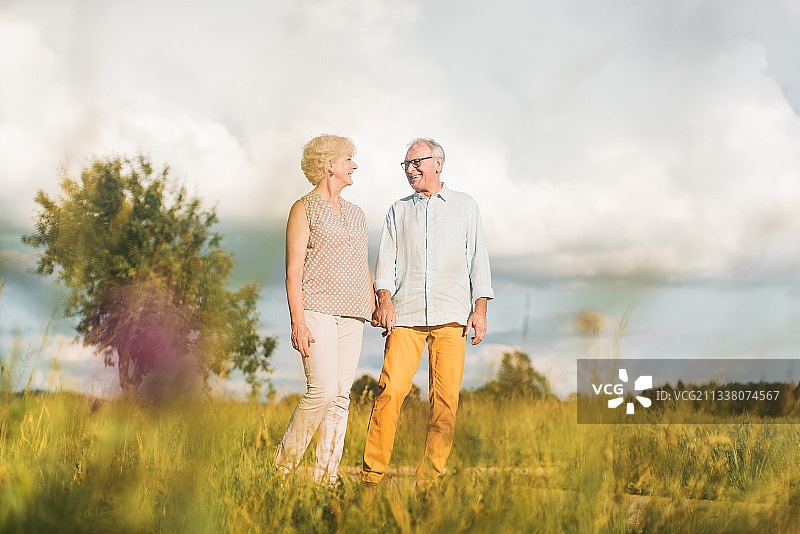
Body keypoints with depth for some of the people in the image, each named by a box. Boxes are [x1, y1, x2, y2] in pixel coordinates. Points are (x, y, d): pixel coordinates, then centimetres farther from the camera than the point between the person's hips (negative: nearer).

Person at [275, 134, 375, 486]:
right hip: (316, 310, -6)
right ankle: (283, 464, 0)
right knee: (322, 390, -15)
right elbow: (293, 272, -5)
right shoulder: (304, 209, 1)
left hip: (351, 315, 6)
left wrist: (376, 309, 11)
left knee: (341, 396, 1)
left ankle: (326, 475, 4)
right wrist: (298, 322, -14)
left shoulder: (356, 213, 20)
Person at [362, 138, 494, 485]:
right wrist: (385, 298, -5)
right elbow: (387, 260, 12)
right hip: (406, 313, 0)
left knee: (446, 398, -6)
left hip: (451, 315, 0)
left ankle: (429, 478, 0)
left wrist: (480, 308, 3)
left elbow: (478, 260, 13)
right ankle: (371, 475, -7)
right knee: (390, 390, -12)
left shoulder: (465, 206, 16)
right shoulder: (399, 211, 19)